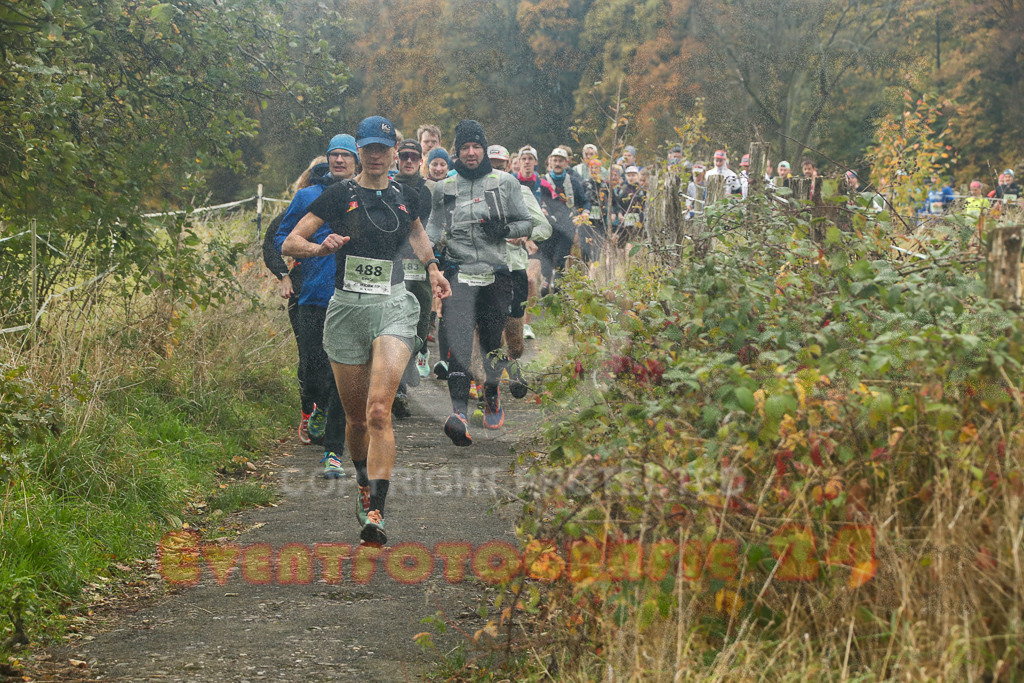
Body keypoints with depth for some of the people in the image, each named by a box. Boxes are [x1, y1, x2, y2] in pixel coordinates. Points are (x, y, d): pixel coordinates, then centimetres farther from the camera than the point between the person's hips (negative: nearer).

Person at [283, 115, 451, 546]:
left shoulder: (406, 197, 9)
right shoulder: (339, 196, 0)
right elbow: (290, 243, -2)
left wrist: (431, 266, 19)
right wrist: (322, 248, -20)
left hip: (393, 308, 0)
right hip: (347, 309, 0)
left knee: (379, 410, -18)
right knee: (356, 416, 9)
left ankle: (375, 513, -23)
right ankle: (364, 485, 37)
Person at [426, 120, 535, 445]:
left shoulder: (505, 183, 6)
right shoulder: (444, 188, 11)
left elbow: (527, 223, 10)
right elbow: (435, 227, 17)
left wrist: (505, 229, -10)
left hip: (495, 274, 0)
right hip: (458, 274, 0)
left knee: (492, 342, 6)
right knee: (458, 342, -16)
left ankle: (491, 390, 37)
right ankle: (460, 412, -25)